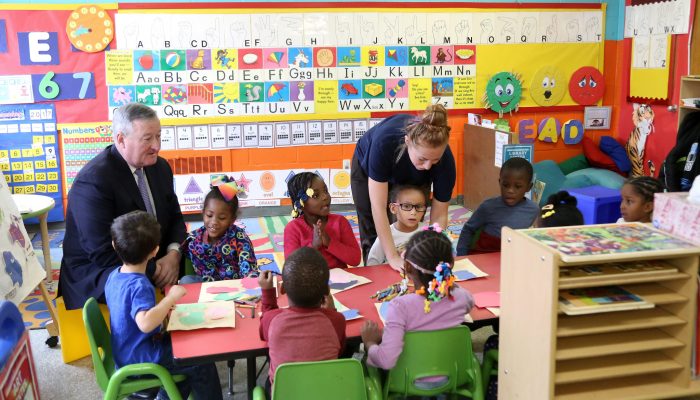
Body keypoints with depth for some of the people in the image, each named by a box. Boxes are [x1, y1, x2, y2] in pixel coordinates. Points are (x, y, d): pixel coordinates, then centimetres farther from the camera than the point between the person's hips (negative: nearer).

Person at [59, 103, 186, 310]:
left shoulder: (160, 167, 5)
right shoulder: (93, 180, -19)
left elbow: (175, 217, 12)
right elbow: (102, 252, -22)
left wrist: (173, 254, -9)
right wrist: (154, 270, -22)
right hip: (96, 273, -8)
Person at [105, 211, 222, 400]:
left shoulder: (114, 276, 0)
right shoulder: (139, 285, -29)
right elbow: (145, 323, -45)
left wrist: (162, 308, 4)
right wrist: (170, 298, -34)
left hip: (127, 354, 9)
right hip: (140, 360, -9)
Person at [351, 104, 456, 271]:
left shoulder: (445, 159, -36)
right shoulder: (385, 140, -45)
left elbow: (439, 216, -26)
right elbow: (378, 206, -41)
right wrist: (393, 257, -42)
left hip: (414, 179, 2)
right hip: (368, 169, -1)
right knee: (373, 234, 2)